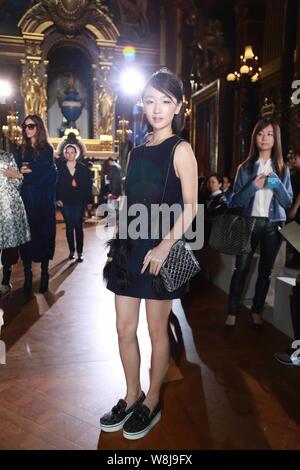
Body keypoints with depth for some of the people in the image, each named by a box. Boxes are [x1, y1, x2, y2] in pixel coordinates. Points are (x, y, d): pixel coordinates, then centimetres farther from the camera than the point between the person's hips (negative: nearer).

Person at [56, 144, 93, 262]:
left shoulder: (83, 168, 3)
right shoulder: (60, 169, 4)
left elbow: (88, 185, 2)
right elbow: (57, 185, 2)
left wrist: (89, 201, -2)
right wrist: (57, 199, -10)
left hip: (79, 202, -1)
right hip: (66, 203, 1)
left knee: (78, 227, 0)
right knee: (69, 227, 6)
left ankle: (79, 252, 5)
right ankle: (72, 251, 17)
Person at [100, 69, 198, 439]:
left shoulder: (180, 150, -6)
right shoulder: (138, 151, 12)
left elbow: (190, 208, -12)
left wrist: (164, 246, -21)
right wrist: (119, 243, 12)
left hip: (159, 251, -6)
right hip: (129, 247, 6)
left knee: (157, 329, 9)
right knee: (124, 328, 12)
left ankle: (152, 402, 29)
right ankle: (132, 396, 32)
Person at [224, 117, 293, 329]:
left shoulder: (282, 169, 6)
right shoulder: (245, 167, 2)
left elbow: (288, 201, 3)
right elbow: (236, 201, -2)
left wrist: (277, 184, -13)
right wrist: (254, 185, -16)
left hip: (273, 224, 2)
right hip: (250, 222, -2)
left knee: (266, 271, 8)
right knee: (241, 269, -5)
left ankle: (257, 311, 22)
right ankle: (232, 312, 4)